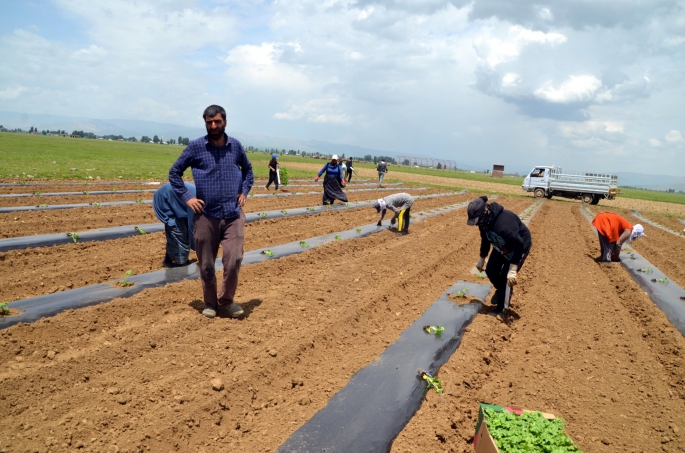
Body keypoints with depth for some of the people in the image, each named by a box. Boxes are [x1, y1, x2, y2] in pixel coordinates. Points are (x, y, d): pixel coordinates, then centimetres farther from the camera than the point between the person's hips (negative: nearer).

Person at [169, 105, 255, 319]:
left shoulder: (235, 146, 6)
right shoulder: (195, 146, -2)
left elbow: (248, 169, 24)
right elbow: (174, 172, 7)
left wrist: (244, 191, 11)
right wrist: (186, 197, -2)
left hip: (234, 215, 1)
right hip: (206, 215, -1)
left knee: (234, 259, -10)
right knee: (206, 265, 7)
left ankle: (226, 300, 13)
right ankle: (210, 302, 28)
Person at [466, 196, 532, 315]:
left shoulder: (504, 224, -42)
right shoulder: (484, 221, -15)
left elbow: (519, 245, -40)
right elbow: (485, 239, 4)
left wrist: (512, 270, -40)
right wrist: (482, 259, 10)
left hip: (520, 246, -7)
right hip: (502, 246, 7)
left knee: (505, 277, -11)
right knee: (490, 271, 2)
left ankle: (501, 309, 8)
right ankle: (500, 290, 34)